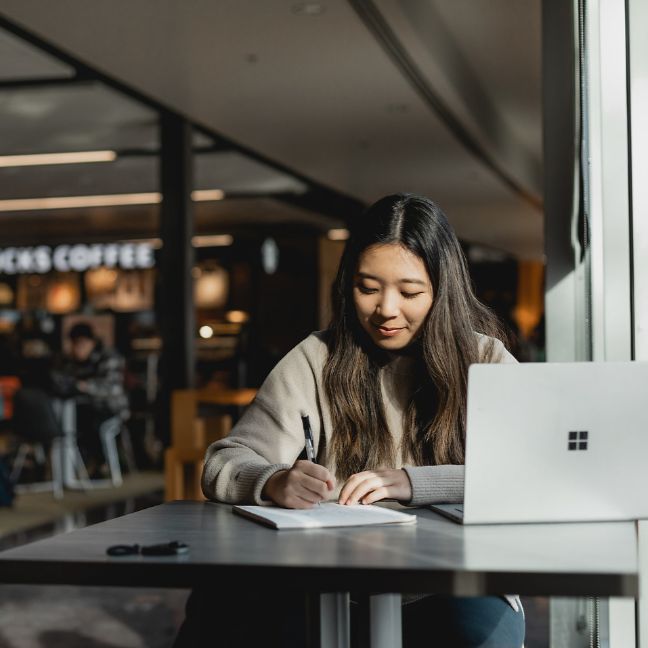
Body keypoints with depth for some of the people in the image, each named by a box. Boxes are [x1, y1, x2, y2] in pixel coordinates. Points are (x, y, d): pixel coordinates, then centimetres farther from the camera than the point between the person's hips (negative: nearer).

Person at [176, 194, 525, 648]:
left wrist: (412, 483, -21)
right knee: (215, 601, -27)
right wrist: (273, 482, -23)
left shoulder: (484, 360, 6)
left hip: (450, 589, 1)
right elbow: (226, 464, 1)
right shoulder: (316, 361, 8)